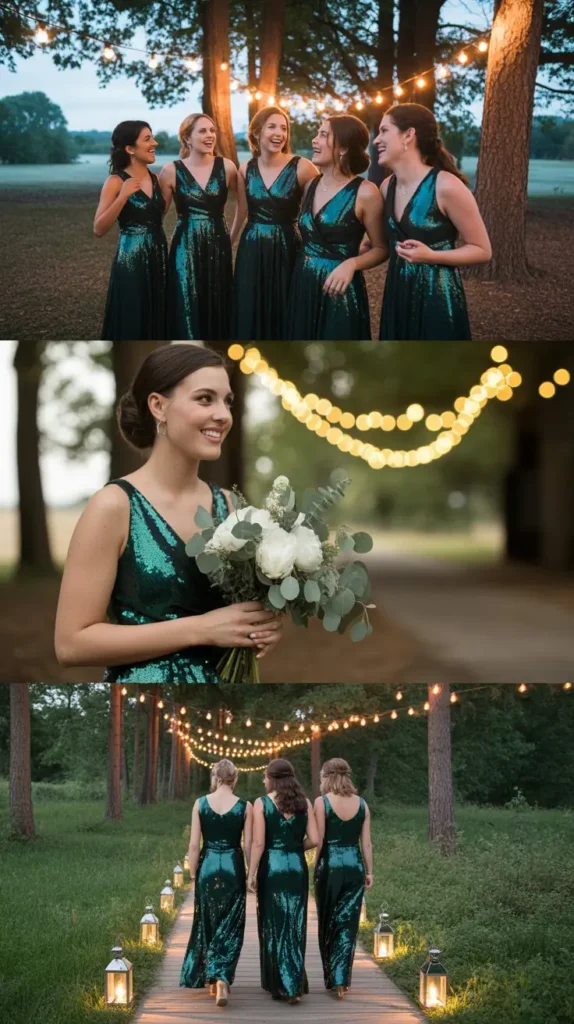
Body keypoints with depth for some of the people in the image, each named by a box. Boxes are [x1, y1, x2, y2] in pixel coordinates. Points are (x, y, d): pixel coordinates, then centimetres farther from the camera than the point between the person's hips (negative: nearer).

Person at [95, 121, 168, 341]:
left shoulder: (155, 178, 7)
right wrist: (122, 197, -24)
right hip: (131, 261, -6)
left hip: (158, 259, 6)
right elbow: (99, 229, -15)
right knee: (130, 324, -1)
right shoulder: (116, 181, -9)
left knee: (155, 321, 11)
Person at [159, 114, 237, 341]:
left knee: (218, 310, 8)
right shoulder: (171, 171, -4)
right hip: (186, 248, -2)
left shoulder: (226, 167, 0)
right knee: (187, 311, 0)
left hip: (218, 247, 2)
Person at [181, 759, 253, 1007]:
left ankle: (210, 977, 26)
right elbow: (248, 846, -3)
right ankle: (222, 977, -13)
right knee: (229, 927, 4)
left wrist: (193, 874, 7)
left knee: (207, 924, 17)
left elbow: (194, 844, -3)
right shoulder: (245, 807, -5)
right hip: (233, 867, -1)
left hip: (208, 866, 1)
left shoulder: (200, 803, -3)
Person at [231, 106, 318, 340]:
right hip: (251, 253, 4)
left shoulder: (301, 168, -10)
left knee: (283, 320, 5)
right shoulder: (246, 169, 4)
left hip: (286, 252, -3)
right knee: (250, 318, 10)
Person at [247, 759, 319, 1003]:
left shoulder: (262, 803, -6)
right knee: (295, 925, 9)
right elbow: (313, 839, -2)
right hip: (297, 867, 2)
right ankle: (295, 986, 5)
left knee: (274, 925, 8)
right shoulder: (304, 803, 3)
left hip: (272, 866, -2)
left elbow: (258, 843, -10)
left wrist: (251, 874, -6)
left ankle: (279, 985, 14)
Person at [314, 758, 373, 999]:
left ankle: (331, 977, 17)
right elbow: (366, 843, 4)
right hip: (355, 866, 2)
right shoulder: (362, 804, 4)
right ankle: (341, 979, -3)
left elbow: (319, 840, -8)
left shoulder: (322, 802, -6)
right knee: (348, 924, 5)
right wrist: (369, 871, 12)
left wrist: (315, 867, 3)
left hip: (330, 865, -2)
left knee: (327, 923, 11)